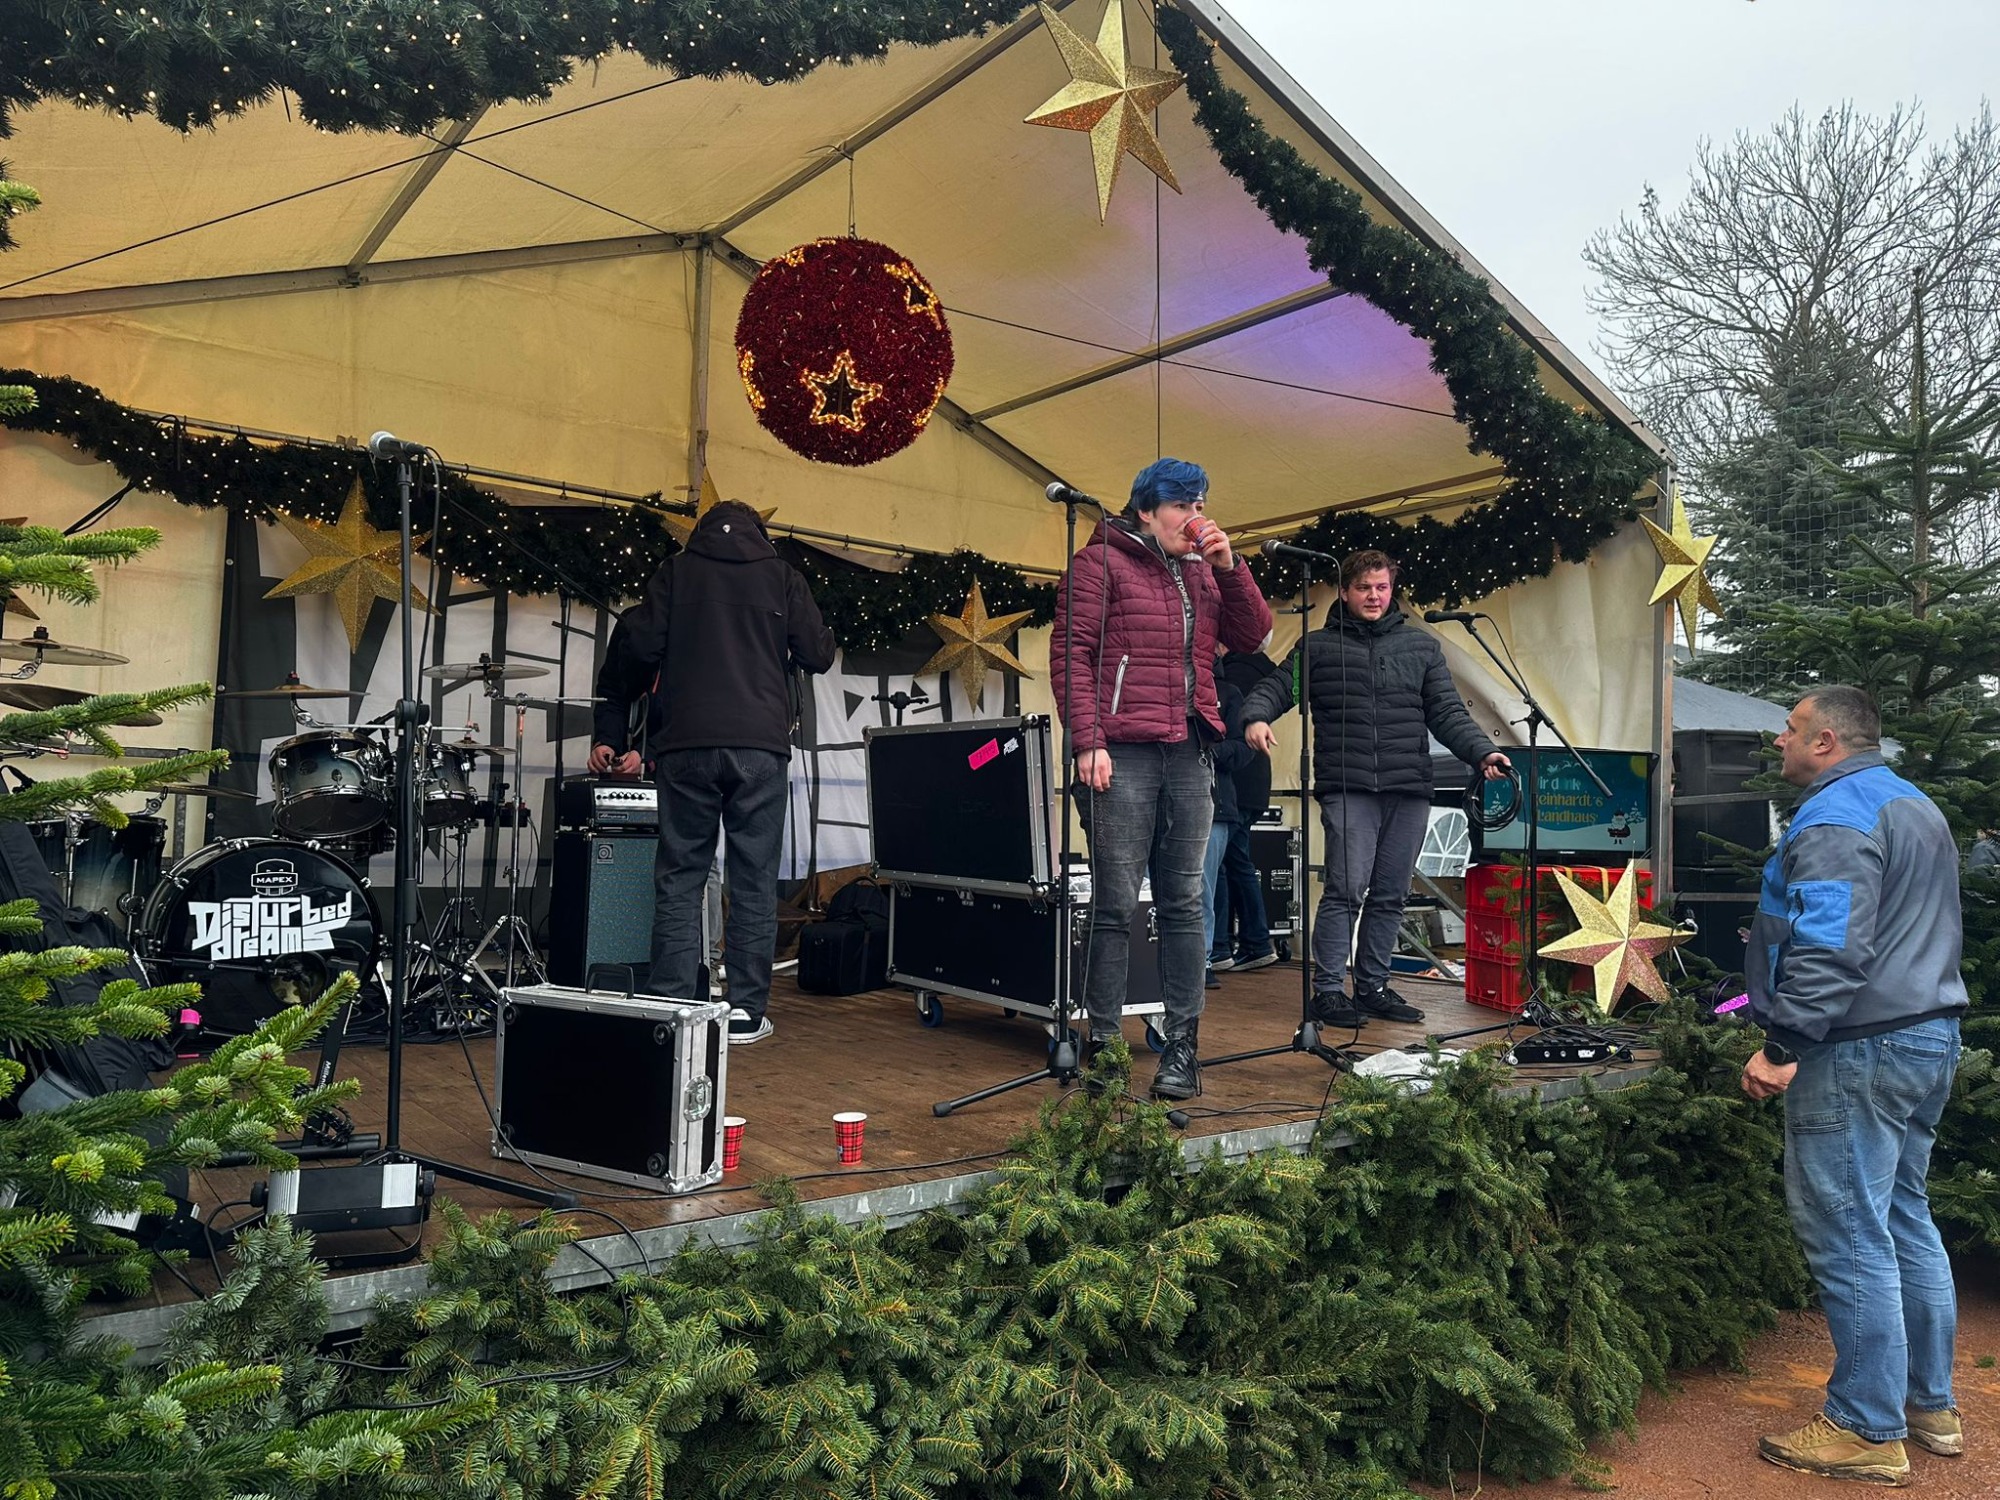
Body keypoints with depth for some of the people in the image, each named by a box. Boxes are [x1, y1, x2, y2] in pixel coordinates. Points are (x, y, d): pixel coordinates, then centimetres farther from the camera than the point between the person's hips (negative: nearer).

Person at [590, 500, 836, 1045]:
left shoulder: (676, 571, 11)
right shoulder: (781, 575, 10)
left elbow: (636, 650, 3)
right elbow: (819, 655, 8)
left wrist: (609, 733, 12)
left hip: (686, 745, 0)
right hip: (760, 746, 0)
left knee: (678, 880, 6)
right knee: (754, 883, 4)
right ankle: (746, 1011, 5)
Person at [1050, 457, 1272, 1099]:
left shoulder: (1200, 571, 21)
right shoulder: (1100, 562, 2)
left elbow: (1251, 634, 15)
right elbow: (1070, 653, -6)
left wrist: (1227, 565, 3)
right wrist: (1087, 742, -15)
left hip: (1188, 755, 6)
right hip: (1121, 754, -6)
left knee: (1184, 902, 5)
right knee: (1116, 903, -4)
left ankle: (1182, 1046, 11)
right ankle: (1103, 1043, 4)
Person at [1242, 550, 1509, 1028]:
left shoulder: (1422, 646, 15)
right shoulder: (1319, 646, 8)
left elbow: (1448, 713, 11)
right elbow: (1275, 687, 3)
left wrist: (1482, 752, -4)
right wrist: (1257, 717, -19)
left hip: (1410, 791, 4)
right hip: (1347, 789, -4)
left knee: (1391, 895, 8)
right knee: (1347, 889, -11)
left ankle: (1373, 987, 19)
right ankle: (1328, 990, -2)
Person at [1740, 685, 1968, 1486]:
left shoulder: (1836, 818, -17)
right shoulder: (1917, 806, 17)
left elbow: (1831, 948, -27)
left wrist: (1782, 1046, -24)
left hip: (1860, 1052, -11)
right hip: (1932, 1034, 11)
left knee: (1848, 1237, -3)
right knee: (1906, 1219, 19)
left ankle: (1869, 1432, 5)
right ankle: (1931, 1403, 29)